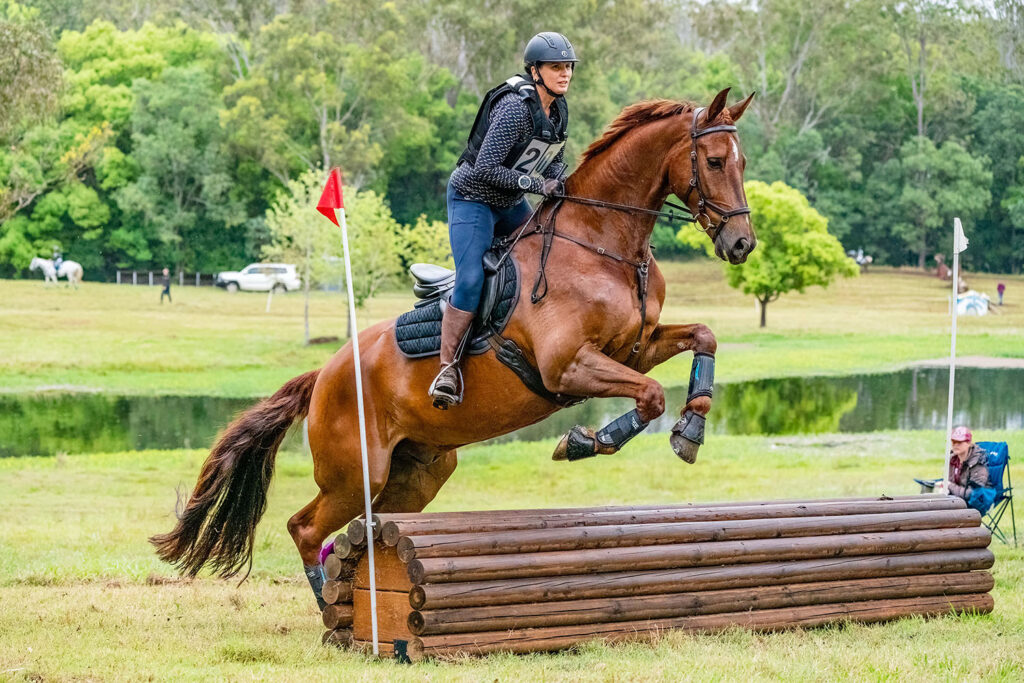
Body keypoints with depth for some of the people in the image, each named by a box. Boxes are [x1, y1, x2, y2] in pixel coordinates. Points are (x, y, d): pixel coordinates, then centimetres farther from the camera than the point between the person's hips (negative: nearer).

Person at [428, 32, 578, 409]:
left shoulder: (558, 110, 1)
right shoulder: (515, 109, -26)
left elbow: (552, 160, 14)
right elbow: (486, 168, -28)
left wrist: (562, 185, -7)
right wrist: (537, 185, -28)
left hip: (511, 205, 9)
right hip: (472, 198, -9)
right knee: (471, 280, -22)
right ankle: (447, 368, -18)